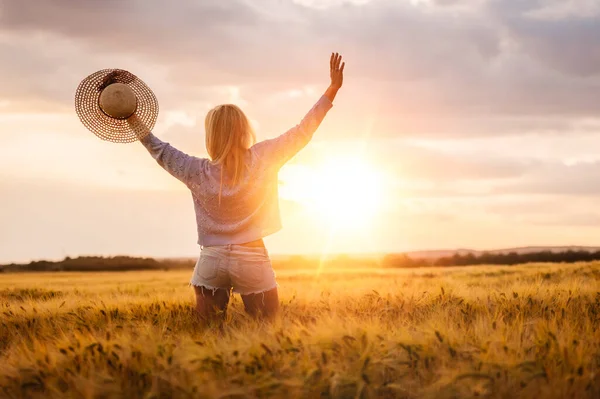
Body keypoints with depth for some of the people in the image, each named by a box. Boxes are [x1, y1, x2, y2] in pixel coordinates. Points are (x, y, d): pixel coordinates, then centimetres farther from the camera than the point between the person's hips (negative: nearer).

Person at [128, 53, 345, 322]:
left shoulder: (198, 172, -2)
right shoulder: (263, 159, -7)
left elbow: (162, 152, 12)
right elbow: (302, 133, -3)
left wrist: (136, 123, 25)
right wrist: (333, 89, 2)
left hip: (211, 260, 2)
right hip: (251, 259, -2)